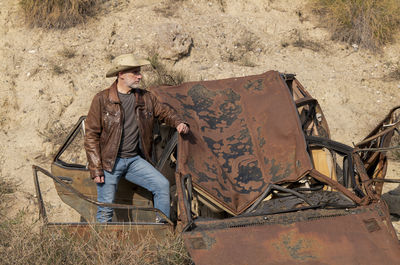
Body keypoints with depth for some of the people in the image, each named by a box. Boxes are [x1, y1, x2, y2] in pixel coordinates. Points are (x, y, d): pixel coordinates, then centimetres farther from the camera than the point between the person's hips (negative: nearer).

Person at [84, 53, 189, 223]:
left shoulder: (145, 98, 6)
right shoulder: (102, 99, -7)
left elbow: (164, 112, 22)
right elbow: (91, 135, -6)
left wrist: (178, 123, -2)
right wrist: (96, 169, -11)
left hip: (135, 160, 4)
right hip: (110, 162, -4)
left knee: (162, 185, -11)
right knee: (105, 209, -4)